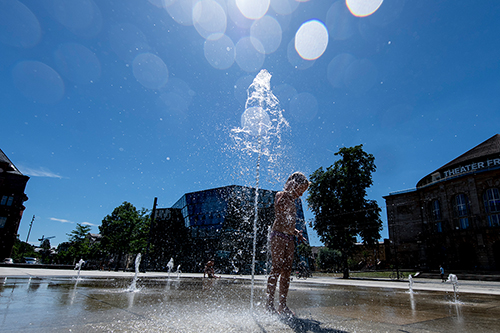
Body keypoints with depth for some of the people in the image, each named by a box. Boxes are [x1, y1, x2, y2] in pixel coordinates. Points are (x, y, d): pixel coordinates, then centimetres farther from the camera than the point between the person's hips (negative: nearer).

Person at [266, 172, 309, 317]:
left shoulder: (292, 201, 22)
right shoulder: (281, 195, 0)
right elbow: (280, 206, -24)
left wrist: (296, 233, 15)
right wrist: (290, 193, -17)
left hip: (289, 239, 8)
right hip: (278, 236, -8)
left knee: (287, 272, 4)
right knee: (276, 269, -9)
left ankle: (282, 305, 10)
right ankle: (270, 304, -3)